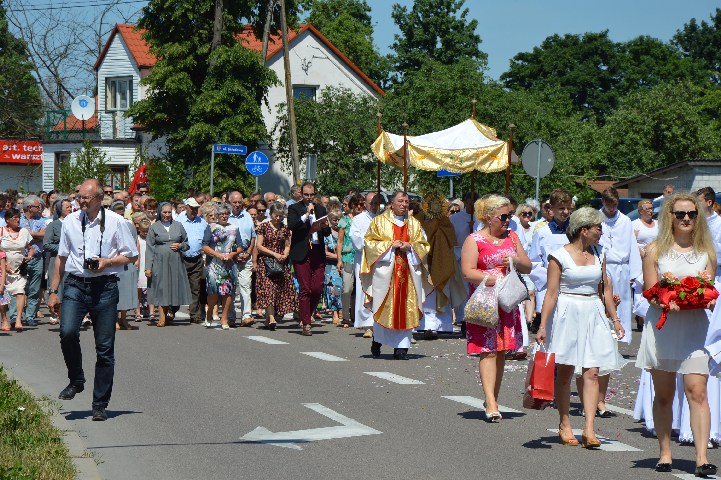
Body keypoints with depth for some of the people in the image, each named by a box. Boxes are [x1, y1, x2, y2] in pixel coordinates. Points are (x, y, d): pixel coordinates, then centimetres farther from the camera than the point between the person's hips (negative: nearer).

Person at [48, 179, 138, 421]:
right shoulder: (70, 221, 7)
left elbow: (131, 255, 7)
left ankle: (100, 405, 14)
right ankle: (76, 381, 4)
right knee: (67, 332, -23)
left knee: (105, 347, 2)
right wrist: (53, 291, 15)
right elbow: (61, 257, 16)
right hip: (75, 285, 1)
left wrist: (107, 261, -11)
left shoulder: (115, 222, 0)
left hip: (104, 287, -1)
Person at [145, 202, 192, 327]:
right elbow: (149, 249, 2)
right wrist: (148, 267, -5)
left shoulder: (178, 226, 12)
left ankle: (171, 311, 27)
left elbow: (187, 244, 19)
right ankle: (162, 318, -3)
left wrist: (180, 246, -4)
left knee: (174, 288, 4)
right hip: (160, 262, -2)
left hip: (175, 262, 2)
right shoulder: (154, 227, 5)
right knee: (160, 288, -4)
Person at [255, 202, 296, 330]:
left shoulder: (285, 228, 11)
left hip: (280, 263, 4)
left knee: (278, 289, -2)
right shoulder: (263, 226, 1)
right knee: (268, 287, -16)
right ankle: (271, 318, -25)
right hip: (265, 261, -3)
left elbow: (287, 246, 16)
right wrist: (274, 254, -11)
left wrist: (284, 255, -5)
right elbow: (259, 245, -3)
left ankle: (268, 319, 7)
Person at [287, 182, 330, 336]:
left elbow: (327, 233, 18)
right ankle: (306, 324, 1)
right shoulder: (294, 208, 5)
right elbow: (291, 226, -12)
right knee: (305, 289, -4)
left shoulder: (321, 209, 18)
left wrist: (325, 226, -4)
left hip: (318, 252, 4)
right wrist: (306, 214, -16)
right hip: (301, 253, -3)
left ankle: (306, 315, 19)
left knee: (318, 288, -5)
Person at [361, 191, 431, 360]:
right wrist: (390, 245, -11)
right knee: (384, 308, -5)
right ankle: (377, 340, 16)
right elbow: (369, 242, 0)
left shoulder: (415, 224, 16)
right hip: (385, 271, -2)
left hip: (409, 272, 2)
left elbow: (424, 245, 12)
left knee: (406, 308, -4)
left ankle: (401, 347, -2)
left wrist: (410, 246, -7)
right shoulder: (379, 222, 7)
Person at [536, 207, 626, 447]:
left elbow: (606, 288, 18)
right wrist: (542, 325, -11)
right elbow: (551, 293, -7)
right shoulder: (560, 256, -6)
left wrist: (615, 319, 17)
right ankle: (564, 425, 17)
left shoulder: (598, 254, 10)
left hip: (594, 315, 4)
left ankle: (589, 429, -12)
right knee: (564, 372, 4)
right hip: (567, 314, -4)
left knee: (592, 372, -7)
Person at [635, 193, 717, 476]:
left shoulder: (706, 252, 10)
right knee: (663, 394, 6)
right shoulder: (655, 251, 6)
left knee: (697, 391, -11)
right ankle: (664, 453, 16)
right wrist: (668, 302, -19)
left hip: (694, 327, 0)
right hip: (662, 326, 0)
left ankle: (702, 458, -15)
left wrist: (705, 300, -13)